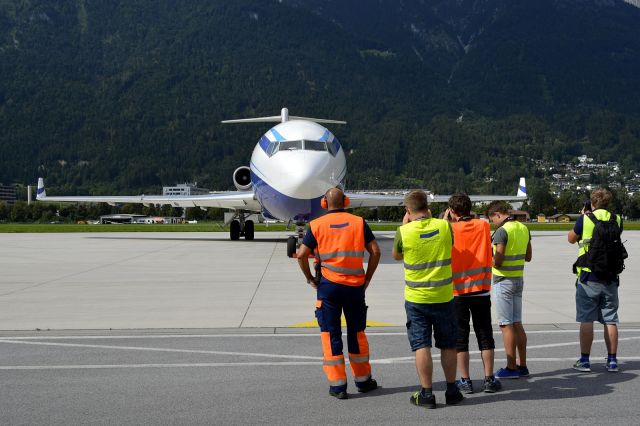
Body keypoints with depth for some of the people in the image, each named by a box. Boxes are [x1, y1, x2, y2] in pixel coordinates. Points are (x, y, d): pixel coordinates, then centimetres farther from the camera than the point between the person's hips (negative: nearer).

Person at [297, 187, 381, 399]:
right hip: (355, 286, 2)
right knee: (357, 333, 14)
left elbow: (302, 255, -5)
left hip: (328, 286, -1)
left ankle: (337, 385, 6)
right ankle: (363, 380, 25)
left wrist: (310, 279, 7)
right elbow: (375, 251, -2)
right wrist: (367, 278, 7)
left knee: (331, 335, 6)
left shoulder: (316, 225, 0)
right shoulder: (359, 222, 3)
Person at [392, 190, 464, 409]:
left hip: (416, 298, -2)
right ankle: (452, 391, 22)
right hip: (443, 297, 2)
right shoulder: (444, 225, -6)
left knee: (421, 346, 4)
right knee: (448, 345, 13)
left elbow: (396, 255, 8)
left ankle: (427, 393, 6)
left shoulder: (404, 232, -11)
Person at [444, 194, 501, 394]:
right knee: (485, 335, 10)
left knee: (460, 338, 6)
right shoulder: (483, 225, 0)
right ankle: (489, 379, 11)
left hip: (458, 292, -2)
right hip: (481, 290, 2)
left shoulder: (450, 229, -10)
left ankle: (465, 381, 7)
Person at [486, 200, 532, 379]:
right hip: (519, 279, 8)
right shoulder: (524, 228, 8)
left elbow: (497, 263, -20)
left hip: (503, 281, -8)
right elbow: (528, 257, 15)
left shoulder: (502, 231, -18)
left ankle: (511, 368, 3)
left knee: (506, 325, -1)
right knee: (517, 324, 12)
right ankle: (522, 366, 16)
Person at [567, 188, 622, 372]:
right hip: (611, 277, 3)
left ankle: (584, 360, 5)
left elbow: (571, 238, 8)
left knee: (586, 320, 2)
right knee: (610, 320, 9)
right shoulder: (617, 220, 3)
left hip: (588, 276, -3)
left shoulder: (586, 219, -7)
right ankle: (612, 361, 13)